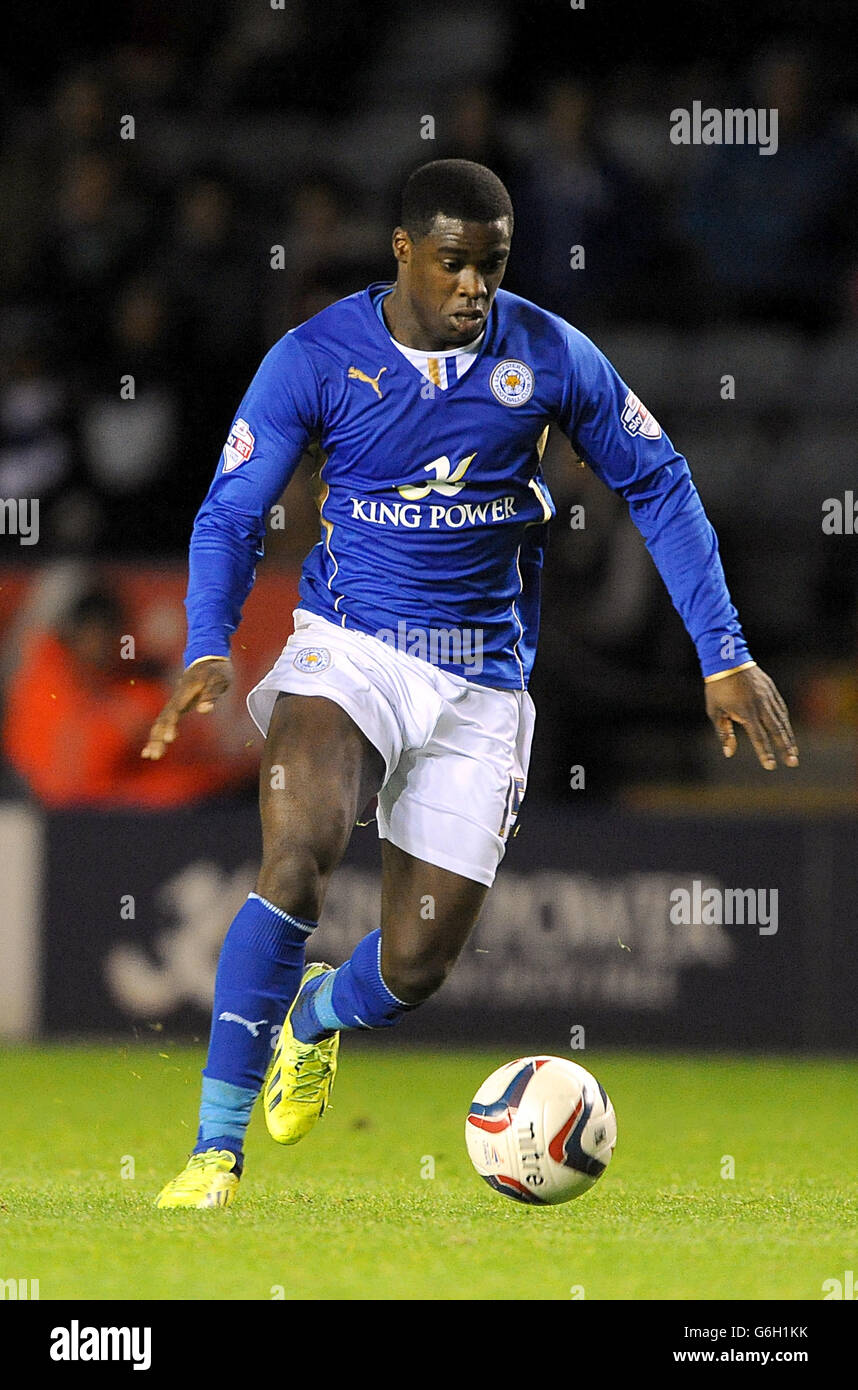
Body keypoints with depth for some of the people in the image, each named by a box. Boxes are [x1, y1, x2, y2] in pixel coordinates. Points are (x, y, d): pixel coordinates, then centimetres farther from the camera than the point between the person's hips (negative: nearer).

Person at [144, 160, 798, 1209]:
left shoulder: (548, 355, -3)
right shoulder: (316, 358, -6)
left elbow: (658, 489, 8)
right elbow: (230, 515, -2)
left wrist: (724, 654, 2)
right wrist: (206, 651, -21)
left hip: (483, 680, 2)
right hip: (348, 649, -2)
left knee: (415, 968, 0)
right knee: (299, 855, -31)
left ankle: (315, 1014, 40)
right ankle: (216, 1147, -25)